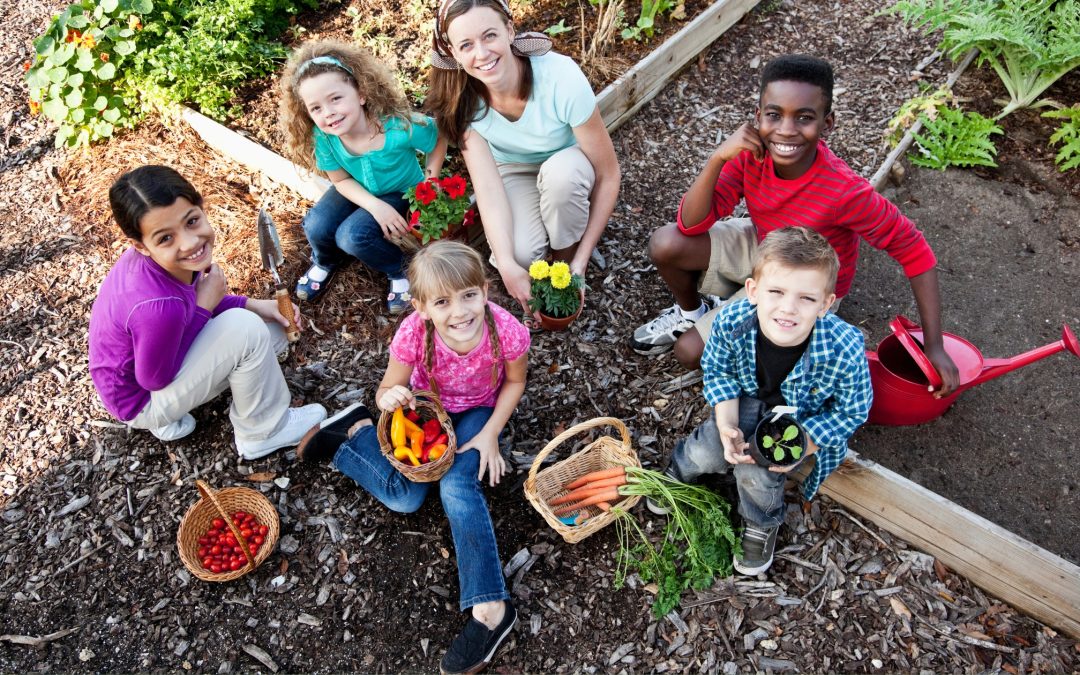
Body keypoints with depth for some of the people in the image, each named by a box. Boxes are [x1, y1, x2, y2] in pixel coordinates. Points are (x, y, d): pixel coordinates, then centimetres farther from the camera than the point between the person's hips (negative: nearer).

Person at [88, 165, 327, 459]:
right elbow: (155, 380, -24)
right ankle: (264, 432, -4)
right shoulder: (157, 306, -40)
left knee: (275, 328, 8)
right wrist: (204, 307, -24)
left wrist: (253, 305, -11)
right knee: (246, 328, -27)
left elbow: (192, 302, 3)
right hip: (142, 399, -8)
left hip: (163, 354, 8)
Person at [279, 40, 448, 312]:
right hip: (358, 192, 4)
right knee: (316, 227, -18)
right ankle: (325, 262, 18)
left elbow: (438, 142, -16)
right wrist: (376, 206, -26)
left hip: (402, 193, -4)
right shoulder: (323, 137, -24)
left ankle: (399, 272, 2)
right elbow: (341, 180, -10)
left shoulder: (400, 127, -36)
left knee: (352, 235, -26)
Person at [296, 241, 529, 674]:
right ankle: (356, 432, 13)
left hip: (478, 411, -1)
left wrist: (489, 434, -18)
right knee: (404, 497, -14)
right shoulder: (413, 334, -32)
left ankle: (489, 607, -18)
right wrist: (389, 398, -41)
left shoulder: (507, 331, -33)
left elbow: (515, 381, -11)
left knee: (457, 487, -24)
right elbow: (389, 389, -17)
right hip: (427, 406, 1)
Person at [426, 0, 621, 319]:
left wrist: (580, 261, -28)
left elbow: (608, 174, -26)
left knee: (561, 172, -38)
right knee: (521, 253, -29)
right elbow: (487, 183, -28)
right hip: (513, 172, 1)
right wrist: (507, 265, -42)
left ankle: (565, 258, -9)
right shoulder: (463, 98, -24)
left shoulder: (562, 78, -32)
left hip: (567, 170, 0)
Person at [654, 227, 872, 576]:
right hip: (748, 396, 2)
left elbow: (852, 411, -17)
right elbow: (717, 369, -10)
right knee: (708, 452, -14)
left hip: (806, 418, -2)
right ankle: (680, 469, 24)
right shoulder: (730, 320, -32)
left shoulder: (844, 350, -37)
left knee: (756, 473, -19)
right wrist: (727, 424, -21)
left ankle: (762, 524, 16)